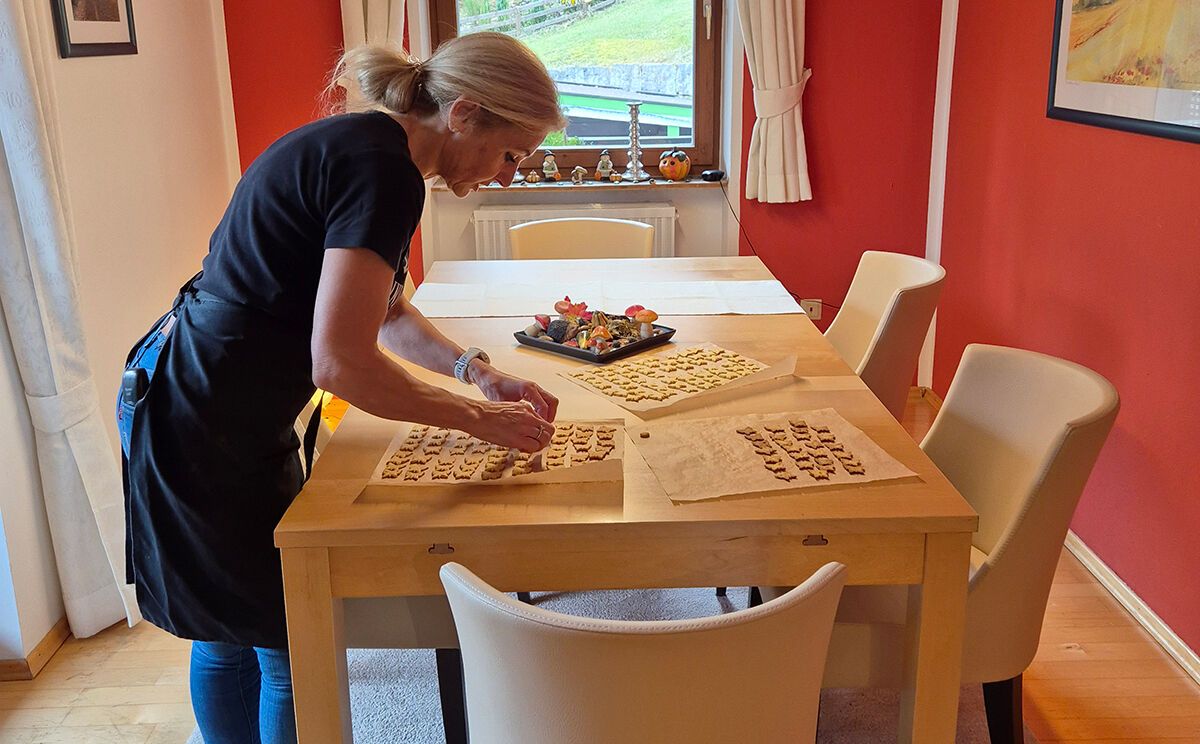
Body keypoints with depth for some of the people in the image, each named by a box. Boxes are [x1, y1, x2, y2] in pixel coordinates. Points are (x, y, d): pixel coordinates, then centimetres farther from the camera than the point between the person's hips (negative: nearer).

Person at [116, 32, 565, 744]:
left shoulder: (359, 145, 8)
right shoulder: (382, 170, -23)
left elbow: (386, 312, 16)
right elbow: (342, 363, -29)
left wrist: (480, 371, 5)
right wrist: (480, 418, -18)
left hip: (189, 402, 10)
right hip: (209, 428, -10)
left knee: (231, 634, 23)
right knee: (291, 649, 6)